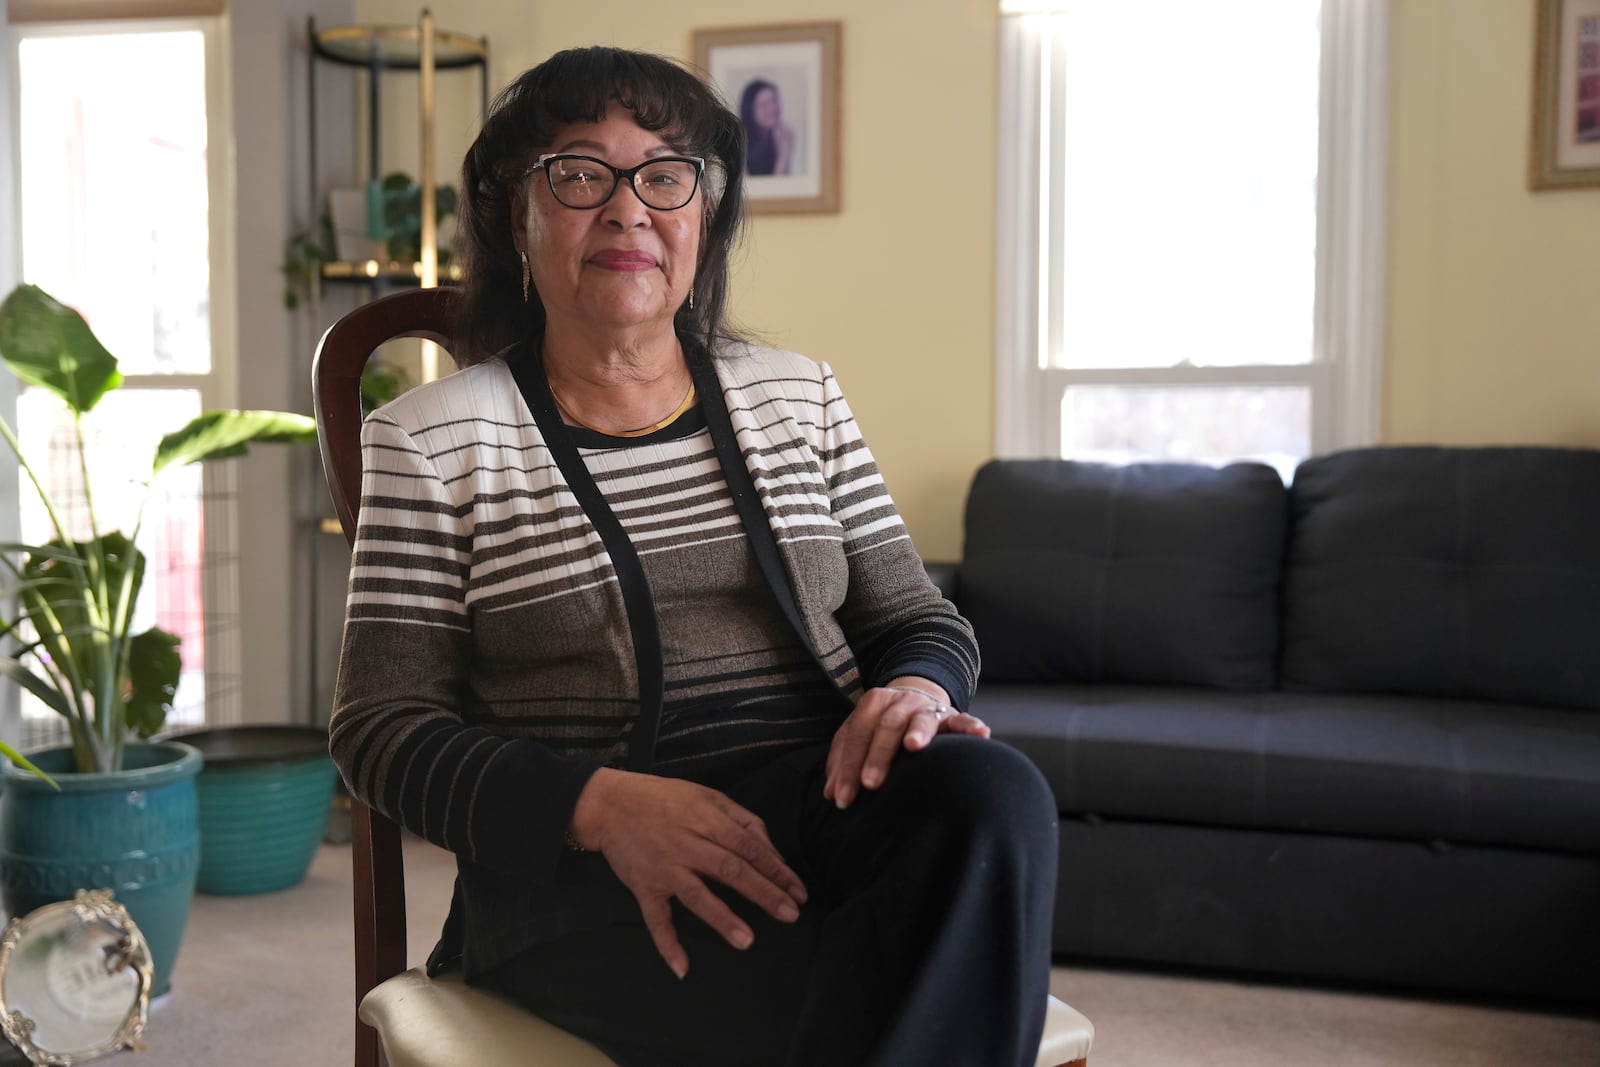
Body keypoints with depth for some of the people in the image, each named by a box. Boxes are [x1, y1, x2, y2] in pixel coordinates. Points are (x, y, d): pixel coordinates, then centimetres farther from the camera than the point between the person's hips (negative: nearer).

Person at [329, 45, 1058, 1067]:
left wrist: (916, 688, -10)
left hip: (819, 797, 5)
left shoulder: (800, 396, 16)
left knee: (995, 790, -30)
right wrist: (602, 804, -18)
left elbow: (919, 618, 17)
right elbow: (384, 728, 0)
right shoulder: (433, 437, 5)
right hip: (581, 868, -4)